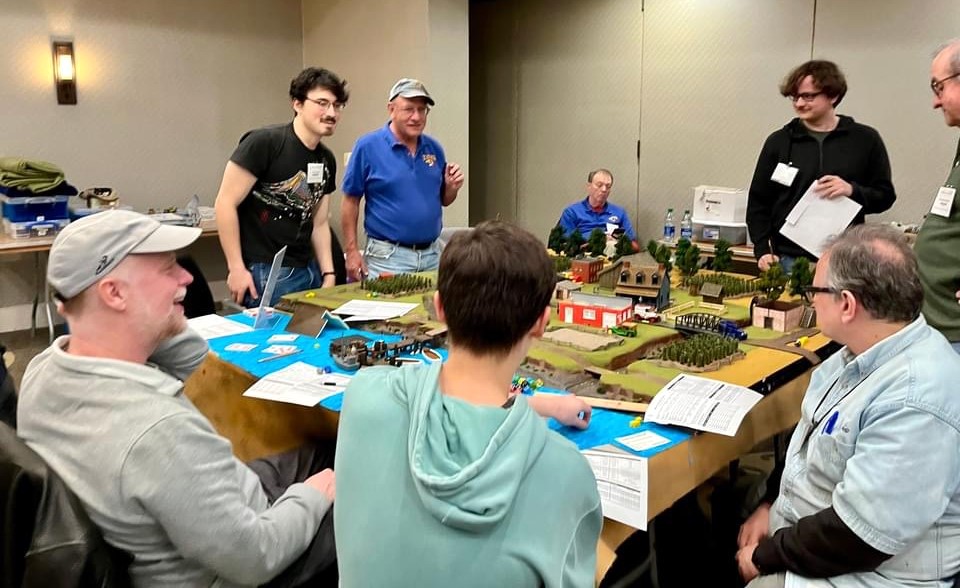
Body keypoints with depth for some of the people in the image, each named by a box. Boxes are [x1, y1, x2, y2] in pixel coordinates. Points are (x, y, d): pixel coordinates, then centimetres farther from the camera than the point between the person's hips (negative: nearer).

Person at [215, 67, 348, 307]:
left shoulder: (326, 160, 9)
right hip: (263, 273, -7)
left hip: (308, 270, 7)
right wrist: (236, 269, -15)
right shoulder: (264, 142, -12)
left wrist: (328, 274, 6)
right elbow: (226, 204, -14)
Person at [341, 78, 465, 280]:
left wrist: (452, 187, -6)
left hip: (432, 255, 5)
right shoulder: (368, 146, -7)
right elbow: (350, 201, -4)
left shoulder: (434, 148, 6)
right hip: (387, 257, -5)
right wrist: (352, 251, -8)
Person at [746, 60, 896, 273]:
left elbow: (885, 196, 7)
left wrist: (853, 190, -14)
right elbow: (758, 202, 7)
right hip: (789, 260, 1)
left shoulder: (865, 140, 5)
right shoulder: (779, 141, 6)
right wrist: (763, 250, -4)